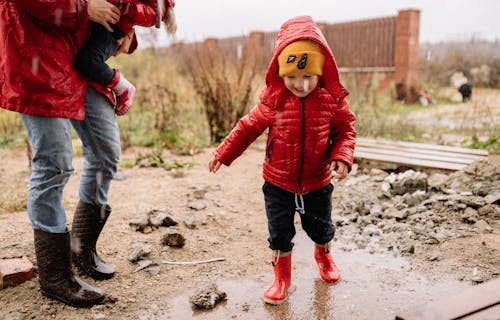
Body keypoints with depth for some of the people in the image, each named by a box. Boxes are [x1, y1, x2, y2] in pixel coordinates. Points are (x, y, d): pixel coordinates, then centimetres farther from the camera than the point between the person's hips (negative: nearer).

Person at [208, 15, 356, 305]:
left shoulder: (332, 99, -14)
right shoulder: (273, 100, -14)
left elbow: (346, 129, -5)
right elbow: (248, 127, -4)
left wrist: (342, 157, -23)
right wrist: (223, 154, -4)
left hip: (317, 183, 1)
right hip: (278, 183, 0)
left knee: (321, 228, 21)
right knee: (279, 234, 9)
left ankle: (323, 255, 54)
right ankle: (282, 277, 31)